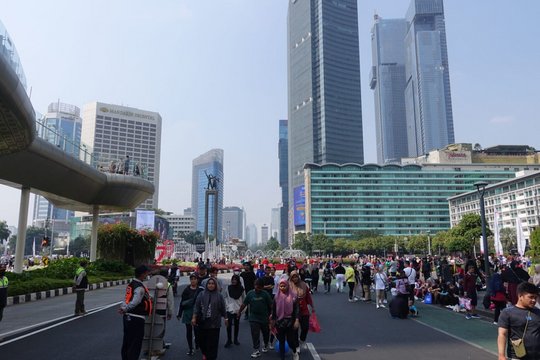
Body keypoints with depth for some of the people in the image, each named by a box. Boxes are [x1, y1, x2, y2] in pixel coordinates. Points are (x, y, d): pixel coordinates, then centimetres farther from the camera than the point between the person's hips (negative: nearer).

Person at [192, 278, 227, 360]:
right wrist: (194, 318, -9)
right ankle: (204, 353, 36)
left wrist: (225, 318, 11)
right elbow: (197, 307, -2)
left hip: (214, 323, -1)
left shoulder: (219, 296, 2)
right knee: (202, 339, 10)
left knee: (212, 341, 1)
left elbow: (223, 308, 8)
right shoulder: (201, 295, 2)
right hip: (203, 322, 1)